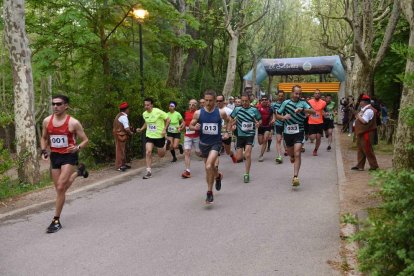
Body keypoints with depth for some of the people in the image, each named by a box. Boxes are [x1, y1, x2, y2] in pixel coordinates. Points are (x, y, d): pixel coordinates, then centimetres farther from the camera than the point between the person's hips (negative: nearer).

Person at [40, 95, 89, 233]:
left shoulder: (73, 123, -12)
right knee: (60, 189, 15)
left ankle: (56, 221, -5)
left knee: (60, 187, -16)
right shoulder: (47, 121, 0)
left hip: (69, 156, -5)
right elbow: (44, 138, 16)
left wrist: (77, 148, -25)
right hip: (54, 156, 5)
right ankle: (78, 171, 47)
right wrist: (44, 151, -1)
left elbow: (85, 140, -5)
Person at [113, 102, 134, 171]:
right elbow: (127, 129, -24)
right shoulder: (124, 117, -19)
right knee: (120, 150, -3)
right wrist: (130, 133, -6)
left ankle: (123, 164, 27)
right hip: (121, 135, -10)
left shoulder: (119, 115, 11)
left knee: (122, 150, 17)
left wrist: (130, 128, 9)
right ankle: (118, 166, 2)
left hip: (119, 134, 10)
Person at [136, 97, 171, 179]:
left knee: (161, 155, 10)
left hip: (159, 136, -4)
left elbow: (168, 119, -9)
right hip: (149, 136, 4)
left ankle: (166, 143, 41)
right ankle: (149, 172, -7)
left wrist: (164, 129, -18)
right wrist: (141, 129, 4)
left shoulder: (158, 112, -17)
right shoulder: (144, 114, 0)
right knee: (148, 152, -15)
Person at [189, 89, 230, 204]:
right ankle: (218, 176, 51)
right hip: (204, 143, 3)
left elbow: (229, 121, 14)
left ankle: (209, 192, -9)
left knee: (209, 166, -22)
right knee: (209, 167, 16)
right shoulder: (198, 113, -5)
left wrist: (227, 132, 4)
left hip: (215, 143, -3)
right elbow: (190, 126, 5)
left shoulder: (221, 113, -7)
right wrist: (195, 127, -16)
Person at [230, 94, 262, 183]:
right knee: (238, 158, 1)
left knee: (247, 155, -16)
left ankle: (246, 174, -1)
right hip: (240, 135, 2)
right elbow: (231, 118, 14)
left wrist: (258, 123, -13)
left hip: (250, 135, -2)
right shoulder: (237, 109, 0)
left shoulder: (254, 110, -1)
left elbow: (260, 120, 7)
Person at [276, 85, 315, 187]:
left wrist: (302, 109, -30)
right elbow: (277, 115, 8)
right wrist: (283, 117, -13)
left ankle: (295, 177, -18)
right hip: (287, 132, 3)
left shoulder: (303, 103, -1)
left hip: (299, 132, -2)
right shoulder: (286, 103, 3)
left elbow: (313, 111, -14)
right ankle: (293, 156, 55)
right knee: (290, 153, 17)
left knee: (297, 154, -15)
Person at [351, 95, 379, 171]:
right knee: (360, 150, 12)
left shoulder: (369, 110, -18)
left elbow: (364, 121, -25)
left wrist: (358, 116, -12)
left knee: (367, 150, -4)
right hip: (361, 133, 11)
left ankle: (374, 165, 6)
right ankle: (360, 166, 18)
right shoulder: (363, 109, 15)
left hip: (366, 133, -11)